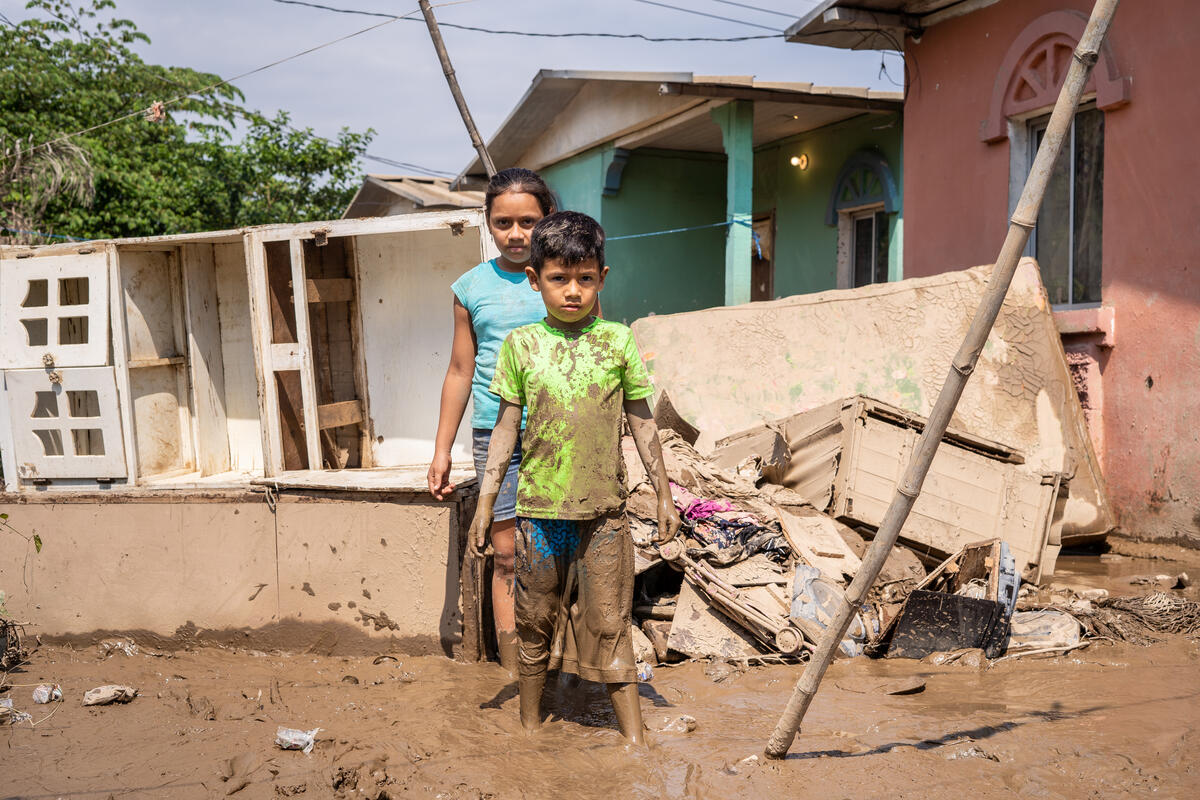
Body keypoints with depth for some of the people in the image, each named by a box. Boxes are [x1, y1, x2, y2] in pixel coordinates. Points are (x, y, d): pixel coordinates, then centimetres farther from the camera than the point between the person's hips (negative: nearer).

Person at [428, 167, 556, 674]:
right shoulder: (473, 287, 8)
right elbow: (460, 372, 13)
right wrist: (442, 450, 13)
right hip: (496, 437, 1)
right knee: (505, 557, 3)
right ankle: (514, 675, 12)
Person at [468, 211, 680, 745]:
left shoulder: (617, 340, 1)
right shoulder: (521, 345, 1)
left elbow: (641, 421, 7)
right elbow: (506, 427, 6)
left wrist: (663, 493, 9)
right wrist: (486, 502, 5)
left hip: (602, 510, -1)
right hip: (539, 508, 1)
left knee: (610, 626, 4)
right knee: (534, 625, 13)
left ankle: (634, 738, 14)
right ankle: (530, 726, 31)